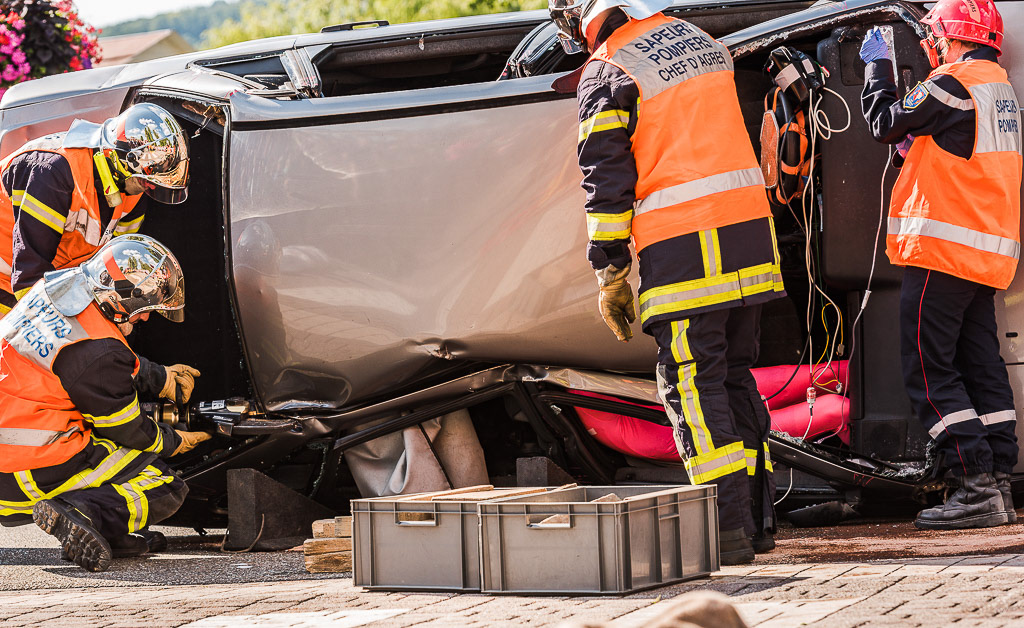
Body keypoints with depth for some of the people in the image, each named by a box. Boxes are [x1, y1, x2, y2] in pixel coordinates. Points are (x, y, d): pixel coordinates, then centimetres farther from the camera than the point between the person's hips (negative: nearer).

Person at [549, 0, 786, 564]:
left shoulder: (606, 74, -6)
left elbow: (606, 184, -7)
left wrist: (609, 275, -3)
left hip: (682, 248, -7)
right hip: (749, 228, 7)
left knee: (692, 385, -3)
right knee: (734, 375, 14)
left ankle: (728, 528, -7)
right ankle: (757, 517, 16)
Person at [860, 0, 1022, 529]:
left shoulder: (955, 83, -12)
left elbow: (886, 123, -3)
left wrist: (877, 65, 11)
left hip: (944, 248, -9)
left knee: (928, 368, -6)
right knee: (982, 366, 10)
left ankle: (976, 487, -13)